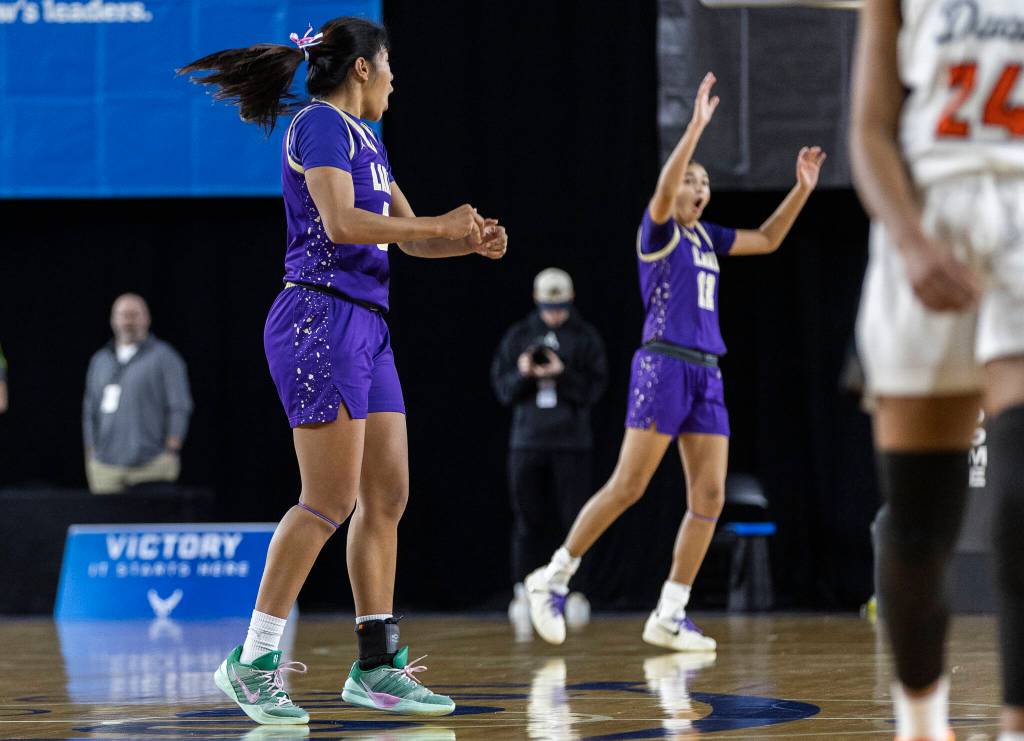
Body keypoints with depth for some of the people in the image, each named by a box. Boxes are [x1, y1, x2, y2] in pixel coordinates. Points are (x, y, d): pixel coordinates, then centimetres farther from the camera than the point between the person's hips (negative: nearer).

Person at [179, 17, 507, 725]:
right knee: (331, 500, -13)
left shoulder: (362, 136, 21)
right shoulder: (321, 124, -7)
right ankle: (253, 660, -9)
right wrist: (438, 224, -13)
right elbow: (341, 223, -21)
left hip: (365, 328, 10)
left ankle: (377, 666, 10)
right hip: (319, 321, -10)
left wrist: (471, 240, 6)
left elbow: (410, 237, 25)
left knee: (388, 494, 7)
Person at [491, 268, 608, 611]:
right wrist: (523, 374, -15)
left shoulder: (586, 338, 3)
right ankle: (525, 588, 5)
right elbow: (503, 389, 5)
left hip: (572, 442, -1)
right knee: (529, 519, 1)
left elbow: (594, 389, -3)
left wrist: (561, 374, -18)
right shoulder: (518, 336, 7)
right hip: (527, 439, 1)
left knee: (572, 517, -4)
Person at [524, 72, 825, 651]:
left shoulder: (707, 236, 18)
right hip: (664, 364, -7)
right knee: (628, 486, -10)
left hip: (707, 374, 7)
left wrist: (803, 189, 18)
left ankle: (670, 616, 3)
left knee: (710, 496, -1)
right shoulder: (659, 231, -2)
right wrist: (697, 125, -28)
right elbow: (663, 190, -23)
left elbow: (767, 240, 29)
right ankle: (553, 578, 2)